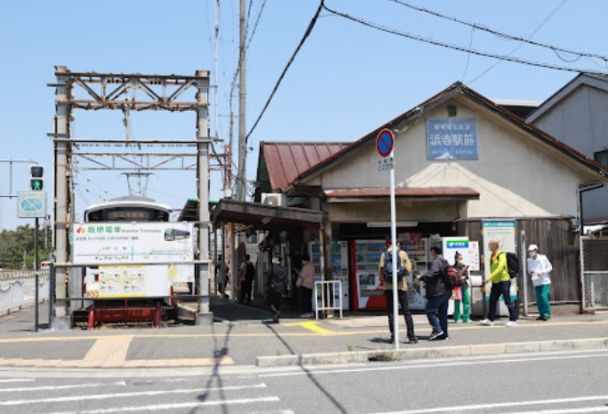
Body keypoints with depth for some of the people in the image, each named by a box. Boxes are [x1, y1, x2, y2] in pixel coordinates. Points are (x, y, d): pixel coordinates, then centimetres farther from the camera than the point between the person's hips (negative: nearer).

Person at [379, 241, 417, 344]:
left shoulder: (384, 254, 5)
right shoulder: (403, 253, 2)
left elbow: (381, 269, 0)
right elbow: (408, 269, -2)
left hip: (388, 286, 1)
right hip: (401, 286, -1)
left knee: (391, 311, 6)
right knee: (406, 311, 3)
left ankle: (393, 336, 2)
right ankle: (411, 336, 0)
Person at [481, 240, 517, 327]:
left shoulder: (501, 255, -14)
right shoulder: (492, 256, 11)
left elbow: (499, 269, -24)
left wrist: (489, 278, -27)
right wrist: (491, 279, 17)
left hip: (504, 281, -8)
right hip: (495, 282, 8)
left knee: (508, 301, -3)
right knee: (492, 300, 7)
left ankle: (513, 320, 3)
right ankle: (490, 319, 14)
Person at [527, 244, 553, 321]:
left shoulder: (543, 258, -5)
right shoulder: (529, 260, 5)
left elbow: (550, 267, 1)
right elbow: (529, 270, 15)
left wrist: (542, 272, -13)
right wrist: (530, 272, -8)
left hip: (545, 281, -4)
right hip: (536, 283, 4)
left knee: (544, 297, -16)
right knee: (538, 300, 4)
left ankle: (547, 314, -6)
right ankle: (542, 314, 16)